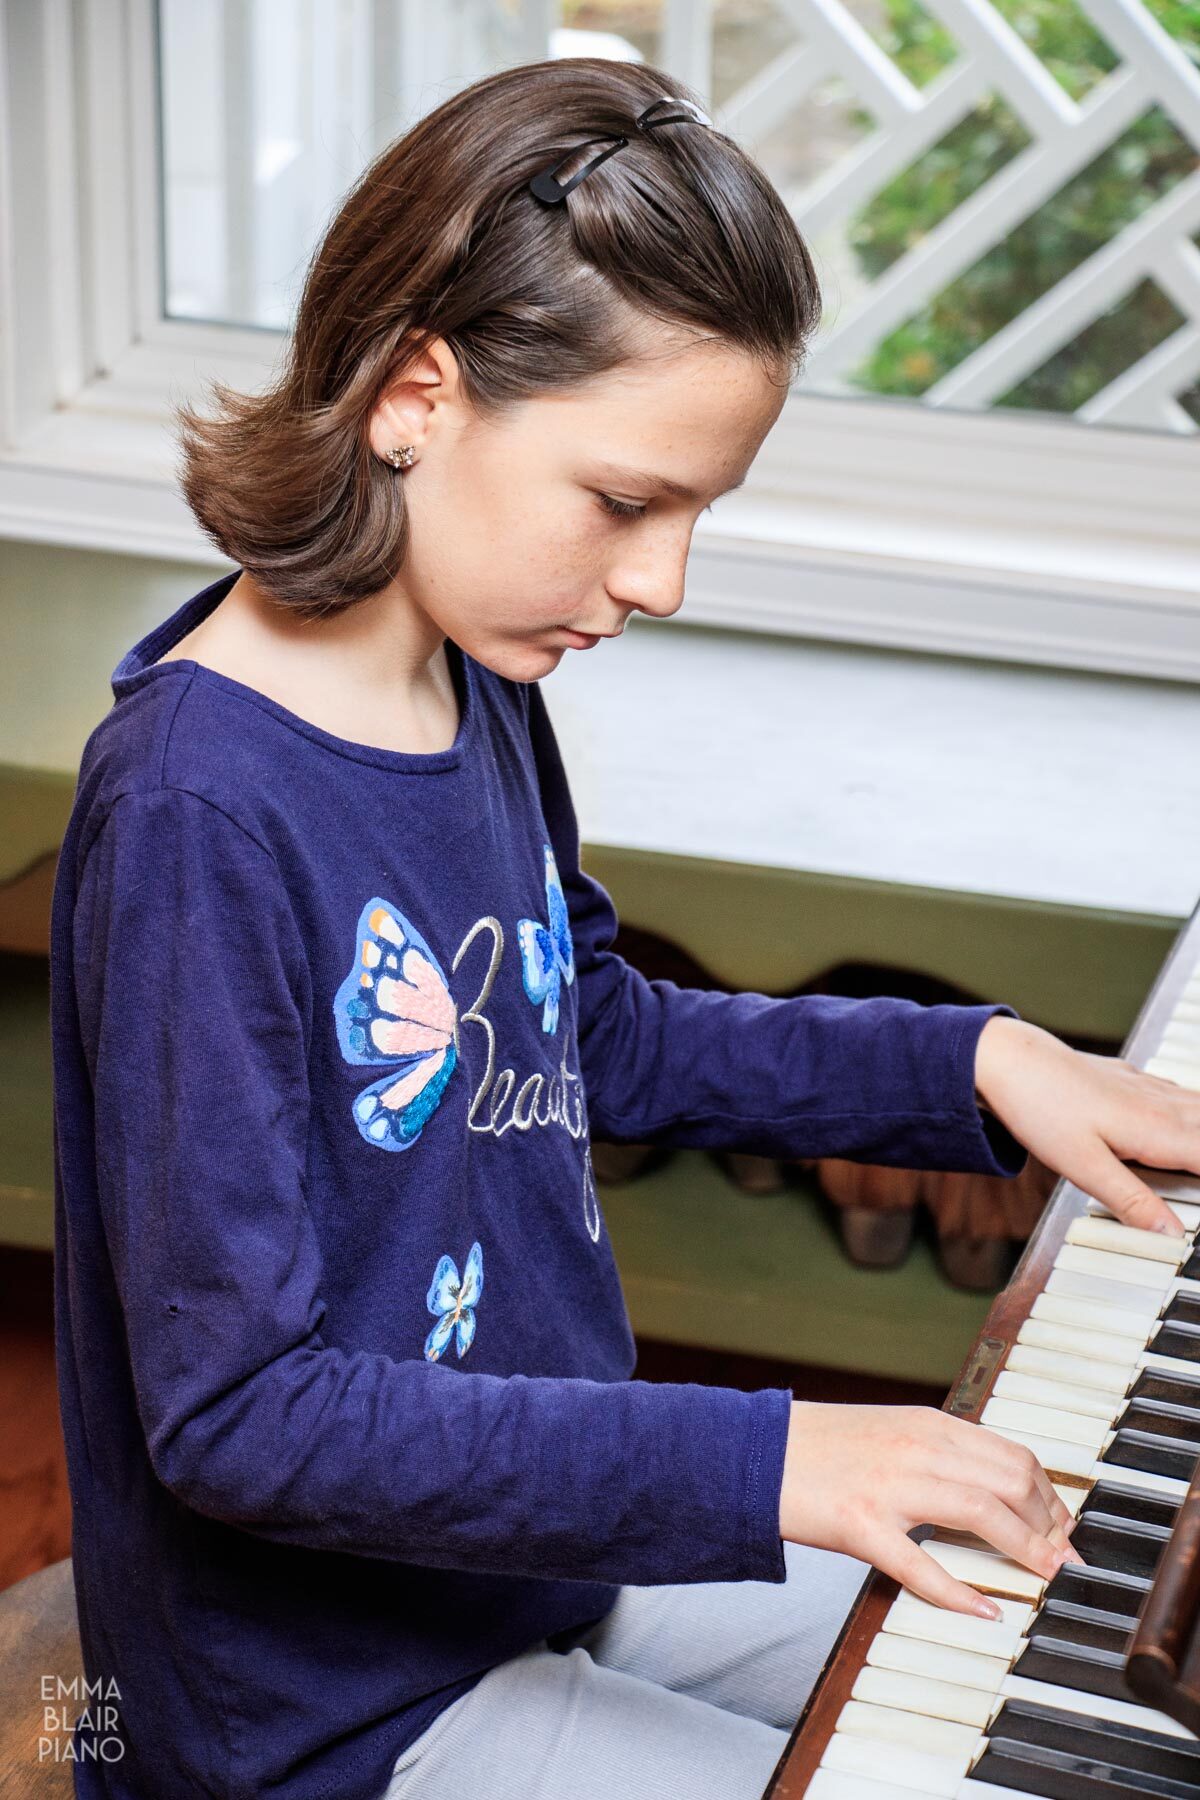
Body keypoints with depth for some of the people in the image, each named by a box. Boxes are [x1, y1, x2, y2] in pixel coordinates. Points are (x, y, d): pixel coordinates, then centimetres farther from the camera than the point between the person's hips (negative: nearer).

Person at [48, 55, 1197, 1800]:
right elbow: (238, 1414, -28)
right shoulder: (196, 808, -28)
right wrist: (762, 1464, -30)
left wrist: (975, 1061, 7)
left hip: (553, 1547, 8)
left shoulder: (481, 688, -2)